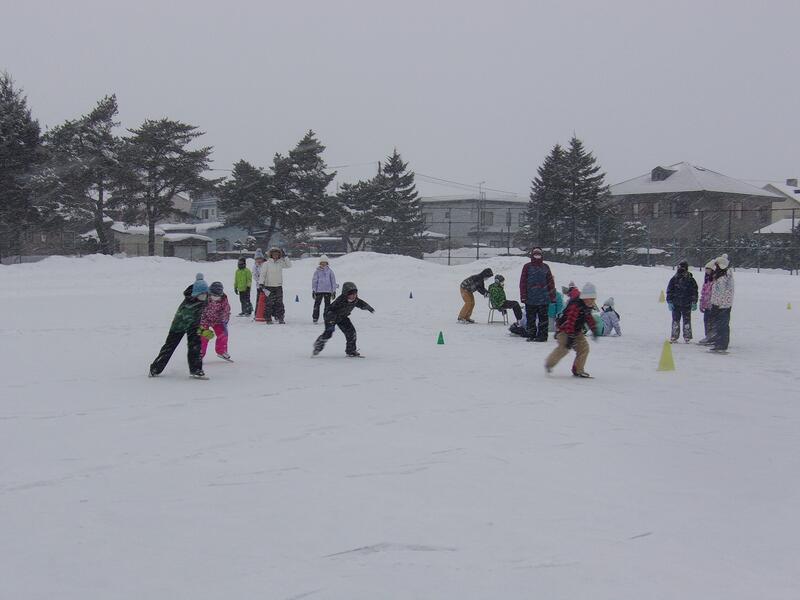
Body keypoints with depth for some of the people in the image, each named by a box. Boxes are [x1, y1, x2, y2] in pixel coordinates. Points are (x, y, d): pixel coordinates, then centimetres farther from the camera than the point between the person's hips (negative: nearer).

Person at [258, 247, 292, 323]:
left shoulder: (280, 263, 7)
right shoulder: (266, 264, -4)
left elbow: (289, 265, 15)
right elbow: (262, 274, -4)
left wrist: (285, 256, 8)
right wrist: (261, 283, -12)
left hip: (279, 286, 4)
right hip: (269, 287, -3)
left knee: (279, 303, 3)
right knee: (270, 303, -2)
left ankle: (280, 318, 6)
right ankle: (268, 318, 4)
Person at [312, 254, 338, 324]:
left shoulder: (330, 271, 4)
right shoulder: (317, 271, 3)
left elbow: (333, 281, 7)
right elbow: (314, 280, 5)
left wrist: (334, 290, 5)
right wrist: (313, 290, 1)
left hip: (328, 291, 1)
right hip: (319, 290, -1)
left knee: (327, 304, 5)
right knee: (317, 304, -4)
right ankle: (315, 318, 2)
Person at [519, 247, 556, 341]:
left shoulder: (545, 267, 8)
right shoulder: (527, 267, 3)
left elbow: (550, 282, 10)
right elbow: (523, 282, 0)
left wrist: (552, 296, 5)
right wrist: (523, 296, -6)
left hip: (544, 298, 1)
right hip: (530, 299, -1)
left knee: (543, 319, 3)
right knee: (531, 319, 4)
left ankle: (542, 336, 8)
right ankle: (531, 336, 11)